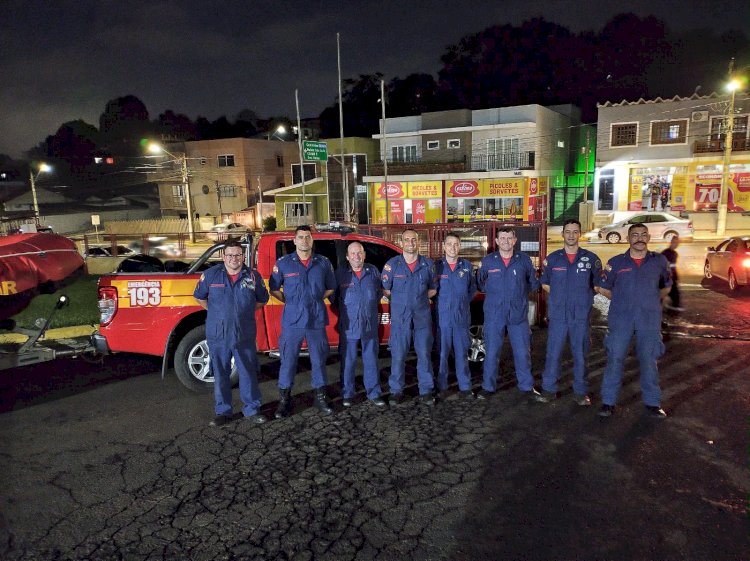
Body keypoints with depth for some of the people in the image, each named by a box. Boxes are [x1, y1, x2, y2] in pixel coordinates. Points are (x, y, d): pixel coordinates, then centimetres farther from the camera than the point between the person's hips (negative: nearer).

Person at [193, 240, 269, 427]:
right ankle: (223, 412, 22)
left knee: (248, 373, 7)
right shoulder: (211, 275, -1)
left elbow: (262, 300, 14)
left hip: (245, 336, 0)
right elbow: (200, 297, 12)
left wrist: (246, 312, 8)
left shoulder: (253, 276, 1)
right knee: (220, 375, 9)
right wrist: (216, 313, 8)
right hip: (218, 335, 0)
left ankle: (251, 410, 21)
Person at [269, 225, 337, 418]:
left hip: (317, 320, 1)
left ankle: (320, 397, 23)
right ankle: (284, 400, 17)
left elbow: (330, 287, 16)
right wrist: (289, 301, 2)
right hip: (292, 320, -1)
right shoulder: (283, 263, 1)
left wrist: (315, 300, 7)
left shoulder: (323, 262, 5)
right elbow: (274, 288, 10)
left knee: (319, 360, 9)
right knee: (288, 360, 4)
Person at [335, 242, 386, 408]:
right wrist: (343, 307, 5)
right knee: (348, 361, 7)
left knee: (371, 361, 10)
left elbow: (380, 290, 16)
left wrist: (371, 305, 11)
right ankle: (348, 394, 19)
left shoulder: (373, 271, 4)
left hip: (370, 325, 2)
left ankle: (374, 394, 20)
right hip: (348, 326, -2)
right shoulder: (340, 273, -4)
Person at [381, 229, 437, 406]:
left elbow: (433, 290, 13)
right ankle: (396, 391, 14)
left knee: (424, 354, 5)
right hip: (399, 317, -1)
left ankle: (426, 391, 15)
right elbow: (385, 289, 5)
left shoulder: (428, 264, 5)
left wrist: (419, 298, 1)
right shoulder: (392, 264, 0)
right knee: (398, 355, 1)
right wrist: (401, 300, 2)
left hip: (422, 316, 1)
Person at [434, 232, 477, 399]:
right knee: (441, 353, 3)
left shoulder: (467, 266, 6)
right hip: (442, 317, -1)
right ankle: (441, 387, 14)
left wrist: (464, 302, 8)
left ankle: (464, 387, 15)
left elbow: (473, 288, 16)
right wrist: (439, 303, 1)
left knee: (462, 353, 7)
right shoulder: (437, 266, 0)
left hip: (462, 318, 2)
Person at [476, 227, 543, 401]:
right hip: (494, 314, 0)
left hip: (518, 313, 0)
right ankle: (488, 386, 20)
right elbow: (480, 284, 11)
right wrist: (494, 292, 1)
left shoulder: (524, 260, 2)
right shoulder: (488, 261, 2)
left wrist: (519, 292, 4)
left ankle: (527, 386, 23)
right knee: (491, 352, 6)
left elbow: (534, 283, 11)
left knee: (523, 352, 7)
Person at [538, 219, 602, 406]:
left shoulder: (591, 259, 1)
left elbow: (597, 286, 10)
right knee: (553, 353, 4)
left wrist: (582, 297, 4)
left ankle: (581, 392, 19)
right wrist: (560, 296, 8)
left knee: (580, 355, 7)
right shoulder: (552, 258, 4)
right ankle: (549, 389, 16)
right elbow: (545, 284, 15)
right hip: (557, 315, 1)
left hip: (582, 316, 0)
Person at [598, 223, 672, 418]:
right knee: (615, 359, 2)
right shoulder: (615, 262, 2)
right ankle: (608, 401, 11)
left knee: (649, 360, 9)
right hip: (621, 320, -1)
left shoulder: (659, 261, 5)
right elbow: (603, 288, 11)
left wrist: (651, 302, 13)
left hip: (649, 321, 1)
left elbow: (666, 286, 20)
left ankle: (652, 402, 23)